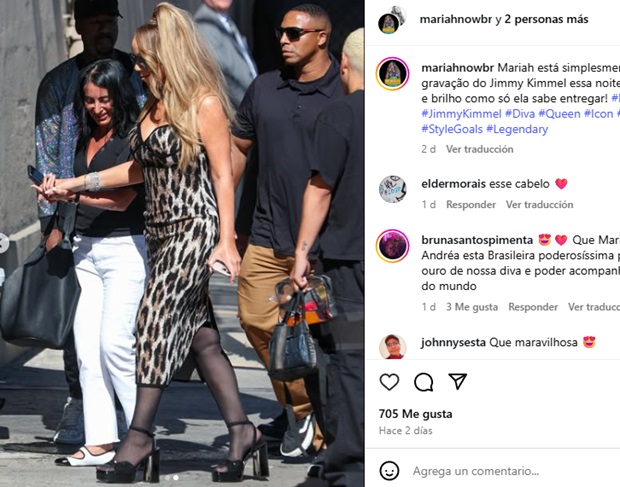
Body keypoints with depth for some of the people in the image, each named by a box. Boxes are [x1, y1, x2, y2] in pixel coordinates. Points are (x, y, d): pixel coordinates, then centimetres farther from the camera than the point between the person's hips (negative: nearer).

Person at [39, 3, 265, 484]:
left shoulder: (204, 103, -9)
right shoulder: (154, 105, 14)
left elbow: (223, 175, -11)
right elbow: (141, 168, 22)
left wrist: (226, 242, -16)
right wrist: (77, 184, 19)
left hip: (195, 228, -8)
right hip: (161, 230, 8)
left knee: (156, 318, -14)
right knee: (199, 332, 5)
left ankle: (140, 439, -15)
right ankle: (241, 431, 7)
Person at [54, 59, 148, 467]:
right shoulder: (87, 139, 14)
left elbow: (122, 198, -15)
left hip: (125, 247, -7)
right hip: (86, 249, 7)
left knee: (115, 343, -13)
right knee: (86, 345, 1)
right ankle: (99, 442, 3)